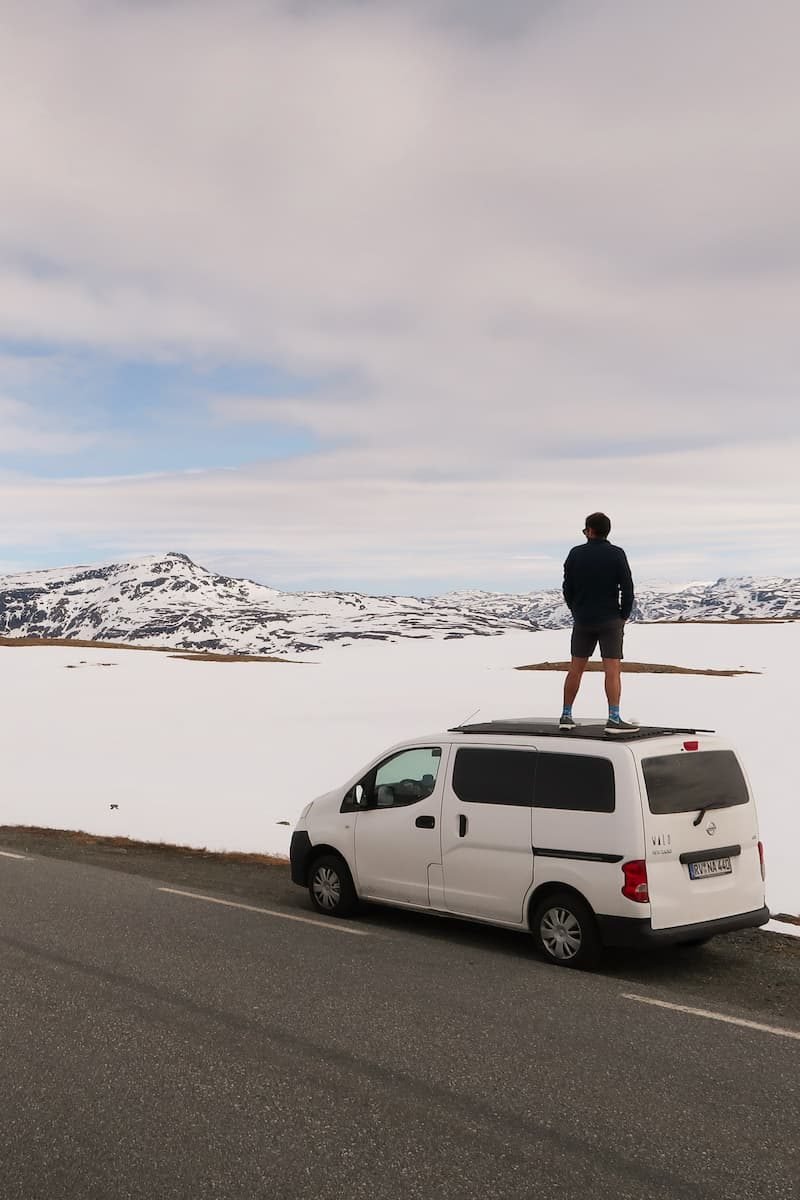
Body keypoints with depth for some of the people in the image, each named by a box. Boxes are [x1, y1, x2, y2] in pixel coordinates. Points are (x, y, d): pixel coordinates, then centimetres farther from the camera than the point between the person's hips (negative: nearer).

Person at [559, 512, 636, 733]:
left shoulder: (576, 554, 0)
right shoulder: (617, 554, -6)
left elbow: (567, 588, 3)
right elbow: (627, 588, -7)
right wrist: (624, 616, 5)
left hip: (582, 621, 3)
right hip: (610, 620, -3)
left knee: (576, 668, 10)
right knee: (612, 670, -4)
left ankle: (566, 716, 13)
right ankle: (613, 719, -11)